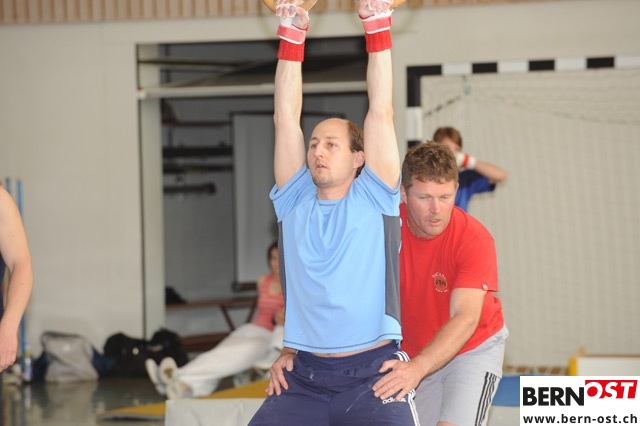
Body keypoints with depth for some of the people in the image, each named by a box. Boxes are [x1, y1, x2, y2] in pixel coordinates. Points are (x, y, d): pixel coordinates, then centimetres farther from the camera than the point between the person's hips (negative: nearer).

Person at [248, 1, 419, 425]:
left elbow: (381, 111, -2)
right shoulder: (295, 200, 10)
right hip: (302, 376, 3)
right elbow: (286, 117, 6)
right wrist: (292, 35, 3)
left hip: (371, 374, -3)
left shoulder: (374, 198, 3)